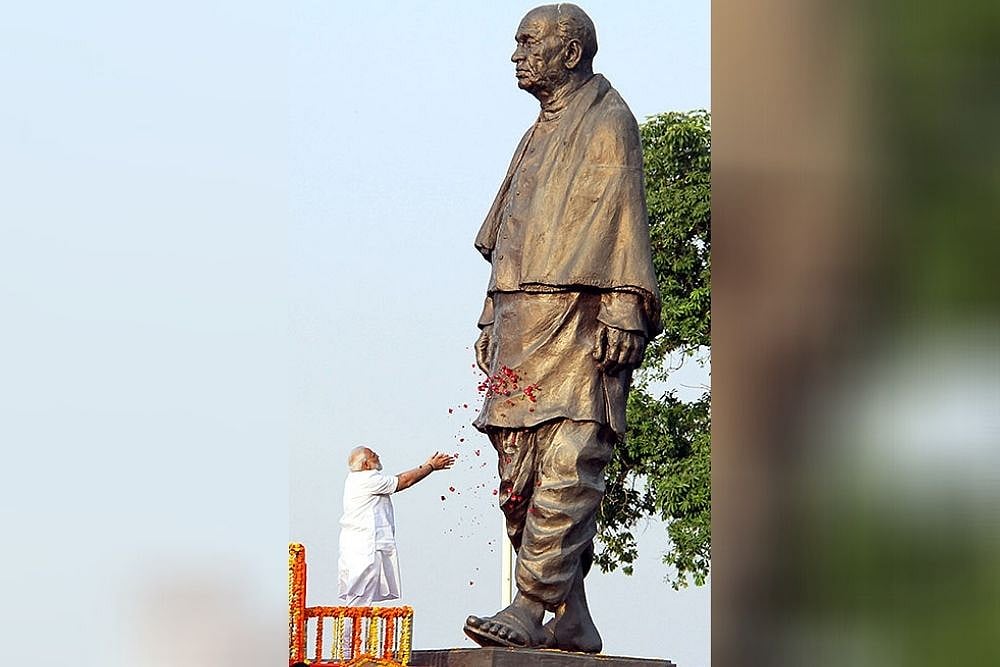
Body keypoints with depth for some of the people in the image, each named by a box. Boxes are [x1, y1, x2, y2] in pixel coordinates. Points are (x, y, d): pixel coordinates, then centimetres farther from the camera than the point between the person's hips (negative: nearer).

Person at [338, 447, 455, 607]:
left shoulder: (354, 479, 15)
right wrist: (431, 466, 3)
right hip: (365, 547, -10)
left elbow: (395, 480, 18)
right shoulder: (368, 479, -15)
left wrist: (425, 466, 17)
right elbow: (404, 481, -8)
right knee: (361, 599, -10)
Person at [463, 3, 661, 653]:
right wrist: (492, 320, 22)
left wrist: (622, 310, -18)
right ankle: (571, 619, 3)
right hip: (524, 327, 9)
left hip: (579, 324, -9)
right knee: (521, 476, 2)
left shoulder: (609, 123, 1)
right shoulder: (539, 136, 25)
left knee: (565, 470, -15)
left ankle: (533, 606, -21)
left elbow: (623, 218, -9)